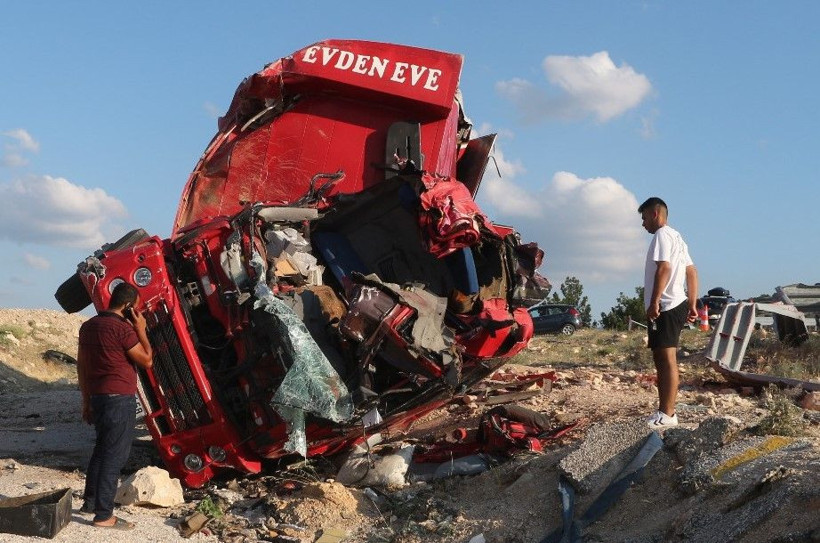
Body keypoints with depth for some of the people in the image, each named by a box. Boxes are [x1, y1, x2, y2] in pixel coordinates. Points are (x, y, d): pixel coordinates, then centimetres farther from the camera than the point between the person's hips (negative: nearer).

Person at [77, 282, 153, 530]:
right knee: (115, 456, -4)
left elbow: (81, 365, 14)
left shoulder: (88, 326, 10)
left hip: (98, 397, 9)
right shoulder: (122, 328, -16)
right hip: (120, 399, -9)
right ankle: (104, 515, -3)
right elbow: (147, 360, -9)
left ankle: (90, 502, 31)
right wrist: (141, 329, -2)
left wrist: (86, 400, 20)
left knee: (102, 450, 22)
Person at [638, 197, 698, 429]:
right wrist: (692, 305, 20)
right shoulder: (676, 237, 23)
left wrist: (654, 302, -23)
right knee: (661, 359, 14)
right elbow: (691, 272, 22)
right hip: (675, 306, 11)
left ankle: (667, 415, -13)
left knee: (667, 359, -11)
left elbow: (663, 268, -21)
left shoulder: (662, 235, -8)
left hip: (666, 307, -11)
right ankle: (664, 411, 19)